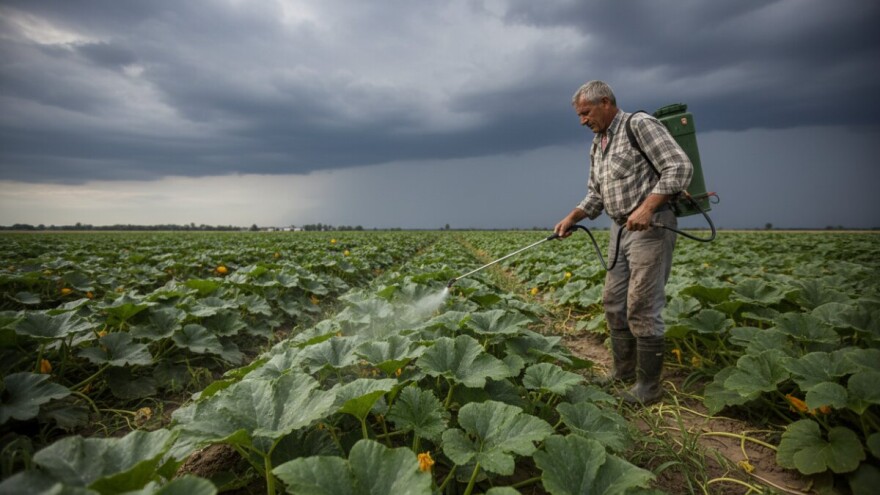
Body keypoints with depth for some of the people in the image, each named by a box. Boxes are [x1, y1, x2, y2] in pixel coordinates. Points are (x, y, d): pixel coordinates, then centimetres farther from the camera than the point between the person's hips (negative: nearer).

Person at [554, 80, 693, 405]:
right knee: (613, 302, 12)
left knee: (641, 308, -6)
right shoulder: (597, 146, 17)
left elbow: (680, 167, -17)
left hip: (650, 227, -9)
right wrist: (571, 219, 6)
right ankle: (622, 372, 26)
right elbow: (595, 195, 21)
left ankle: (649, 386, 7)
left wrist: (647, 207, -26)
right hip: (620, 230, 9)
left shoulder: (640, 125, -8)